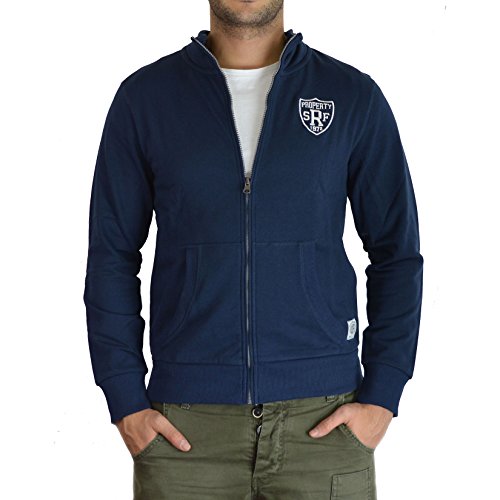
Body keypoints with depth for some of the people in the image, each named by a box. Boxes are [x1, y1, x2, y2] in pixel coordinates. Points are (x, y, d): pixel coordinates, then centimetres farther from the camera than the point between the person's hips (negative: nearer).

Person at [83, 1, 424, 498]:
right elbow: (111, 256, 5)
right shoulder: (144, 96, 4)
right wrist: (126, 403, -1)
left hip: (325, 418, 0)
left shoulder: (353, 96, 3)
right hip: (185, 424, 0)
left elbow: (397, 253, 5)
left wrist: (381, 398, -2)